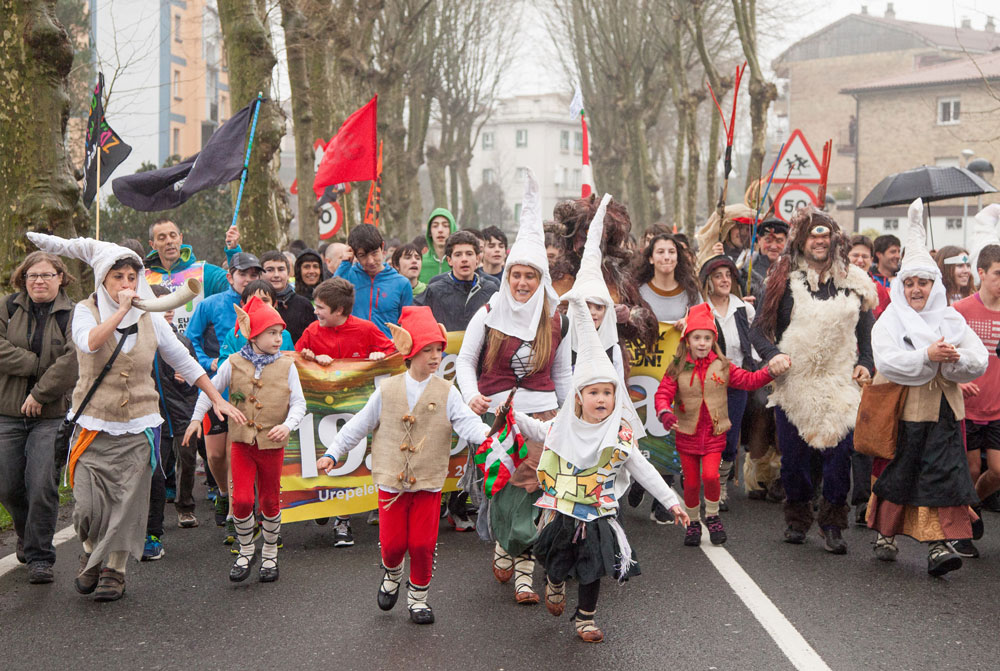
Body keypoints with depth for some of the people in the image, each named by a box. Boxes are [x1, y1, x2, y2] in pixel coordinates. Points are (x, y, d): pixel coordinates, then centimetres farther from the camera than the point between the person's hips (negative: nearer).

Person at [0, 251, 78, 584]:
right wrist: (36, 363, -14)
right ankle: (27, 536, 35)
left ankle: (40, 556, 1)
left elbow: (73, 360, -14)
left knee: (42, 485, -10)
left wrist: (41, 393, -17)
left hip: (52, 415, -3)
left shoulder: (73, 315, -2)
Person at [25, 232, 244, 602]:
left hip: (137, 426, 2)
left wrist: (217, 400, 10)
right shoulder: (86, 311, -1)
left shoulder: (150, 320, 6)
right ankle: (91, 555, 23)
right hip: (94, 425, -2)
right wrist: (121, 309, -21)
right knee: (89, 505, -7)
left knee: (126, 501, 0)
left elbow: (185, 363, 13)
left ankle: (114, 568, 17)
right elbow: (90, 342, -24)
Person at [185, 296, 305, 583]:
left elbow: (298, 403, -2)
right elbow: (210, 390, 8)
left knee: (270, 502, 9)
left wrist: (287, 425, -19)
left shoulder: (286, 366, -2)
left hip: (272, 444, 0)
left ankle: (269, 555, 26)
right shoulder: (234, 363, -2)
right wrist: (196, 419, -1)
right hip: (242, 442, 0)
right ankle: (246, 551, 15)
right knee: (242, 500, -7)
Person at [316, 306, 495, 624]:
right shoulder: (388, 390, 1)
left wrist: (487, 436, -34)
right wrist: (333, 453, 9)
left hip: (428, 483, 0)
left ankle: (418, 596, 23)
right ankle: (392, 574, 36)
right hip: (392, 482, 0)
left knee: (423, 544, 0)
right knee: (392, 543, 1)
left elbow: (467, 422, -13)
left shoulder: (446, 392, -2)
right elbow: (360, 425, 9)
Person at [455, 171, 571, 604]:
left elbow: (562, 375, 15)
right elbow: (465, 360, 4)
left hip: (541, 413, 1)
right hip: (495, 412, -1)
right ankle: (507, 545, 23)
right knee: (502, 482, -3)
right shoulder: (489, 314, 1)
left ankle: (522, 567, -3)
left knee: (529, 485, -8)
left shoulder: (556, 321, 7)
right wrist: (472, 396, -13)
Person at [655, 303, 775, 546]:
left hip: (714, 434, 0)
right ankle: (693, 523, 28)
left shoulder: (722, 367, 0)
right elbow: (663, 393, -11)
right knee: (691, 482, 4)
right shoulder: (677, 369, -5)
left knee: (710, 475, -18)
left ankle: (712, 517, 8)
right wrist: (665, 413, -30)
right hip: (687, 434, 0)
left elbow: (749, 380, 1)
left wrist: (771, 371, -14)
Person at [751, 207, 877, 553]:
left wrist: (865, 363, 2)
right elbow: (758, 329, 3)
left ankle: (832, 525, 7)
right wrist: (773, 354, -14)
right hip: (795, 382, -1)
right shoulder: (785, 280, 3)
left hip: (841, 385, 1)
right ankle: (798, 519, 23)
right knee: (793, 456, 4)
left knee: (839, 453, -6)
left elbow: (867, 332, 17)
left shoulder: (854, 282, 9)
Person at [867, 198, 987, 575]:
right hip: (901, 410, -2)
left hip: (943, 410, 2)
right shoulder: (889, 321, 2)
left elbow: (979, 361, 3)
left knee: (943, 474, -8)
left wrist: (954, 359, -17)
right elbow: (886, 361, -16)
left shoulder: (951, 319, 11)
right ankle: (885, 534, 25)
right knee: (896, 472, 7)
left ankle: (939, 543, -9)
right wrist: (928, 355, -23)